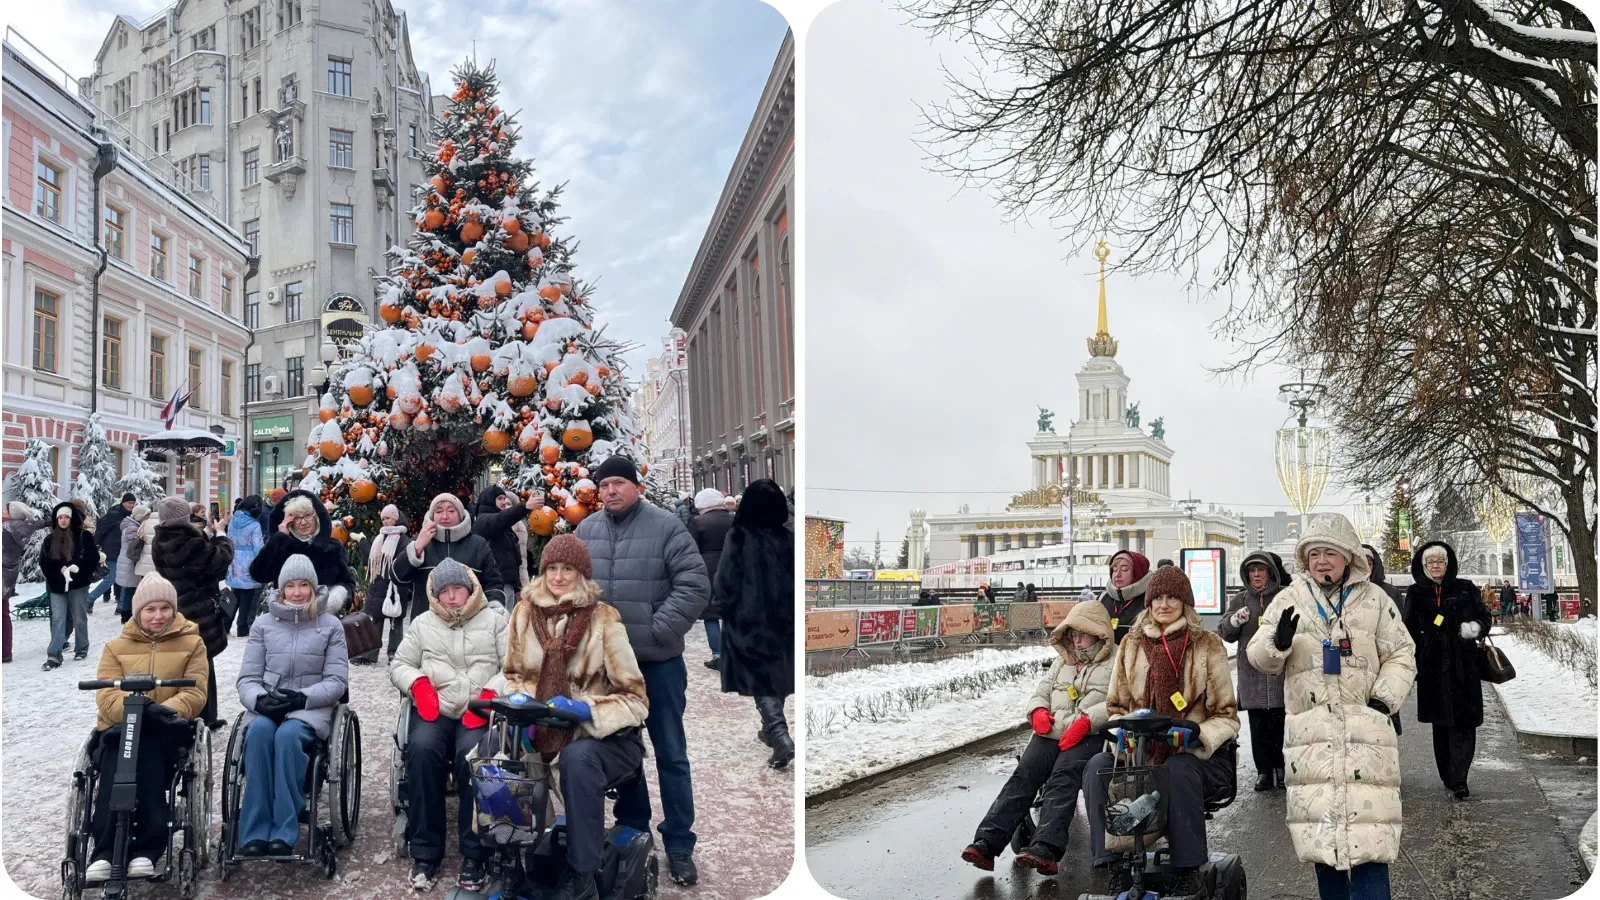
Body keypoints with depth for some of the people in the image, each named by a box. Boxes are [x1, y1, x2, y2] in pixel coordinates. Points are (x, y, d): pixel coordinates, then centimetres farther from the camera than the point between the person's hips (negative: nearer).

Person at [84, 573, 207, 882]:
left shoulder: (191, 644, 11)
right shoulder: (116, 647, 15)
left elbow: (195, 693, -1)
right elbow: (107, 697, -1)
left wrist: (167, 710, -24)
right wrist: (141, 709, -23)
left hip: (167, 730, -1)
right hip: (121, 726, 1)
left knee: (148, 745, -36)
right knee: (117, 757, -33)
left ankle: (147, 849, -38)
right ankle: (105, 851, -38)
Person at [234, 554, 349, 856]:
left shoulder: (330, 625, 8)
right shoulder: (263, 624, 13)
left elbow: (337, 681, 1)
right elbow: (247, 678, 9)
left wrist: (302, 697, -15)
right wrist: (260, 698, -14)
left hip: (311, 709, -2)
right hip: (266, 707, 2)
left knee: (288, 734, -35)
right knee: (259, 731, -33)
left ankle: (284, 832, -32)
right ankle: (254, 832, -31)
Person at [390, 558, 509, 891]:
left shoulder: (494, 620, 10)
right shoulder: (423, 623, 19)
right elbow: (399, 663, 16)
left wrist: (491, 695, -16)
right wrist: (418, 683, -6)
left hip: (479, 714, -2)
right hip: (435, 712, 2)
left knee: (472, 754, -33)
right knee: (422, 749, -31)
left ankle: (475, 854, -22)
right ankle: (425, 851, -21)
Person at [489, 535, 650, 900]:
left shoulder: (603, 618, -10)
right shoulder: (525, 610, 0)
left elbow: (634, 698, -10)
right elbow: (514, 674, 13)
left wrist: (582, 709, -26)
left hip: (601, 734, -4)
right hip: (542, 729, 4)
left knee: (577, 758, -36)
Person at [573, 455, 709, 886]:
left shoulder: (665, 526, -8)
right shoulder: (586, 531, 7)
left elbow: (695, 584, -12)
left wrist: (660, 630, -16)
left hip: (658, 661, -4)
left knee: (671, 753, 3)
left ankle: (679, 844, 11)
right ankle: (632, 829, 30)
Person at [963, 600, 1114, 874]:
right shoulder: (1062, 661, 29)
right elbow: (1040, 693, 27)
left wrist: (1087, 720, -19)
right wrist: (1038, 710, 3)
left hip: (1089, 737, -5)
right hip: (1050, 733, 5)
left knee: (1062, 780, -29)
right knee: (1022, 776, -17)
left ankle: (1045, 850, -44)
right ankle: (987, 841, -29)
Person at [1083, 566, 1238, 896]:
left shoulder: (1207, 645, 1)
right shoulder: (1132, 644, 9)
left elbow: (1226, 717, -1)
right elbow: (1116, 706, 13)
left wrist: (1194, 734, -21)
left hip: (1198, 755, -3)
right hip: (1143, 753, 3)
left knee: (1177, 770, -37)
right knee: (1097, 766, -25)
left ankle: (1189, 871, -22)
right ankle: (1113, 866, -21)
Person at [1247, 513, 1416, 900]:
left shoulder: (1373, 599, 6)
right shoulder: (1290, 599, 6)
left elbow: (1401, 654, 12)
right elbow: (1259, 657, 2)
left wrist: (1386, 697, -3)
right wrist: (1278, 643, -20)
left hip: (1363, 726, -1)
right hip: (1310, 729, 1)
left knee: (1368, 835, -6)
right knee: (1319, 831, 6)